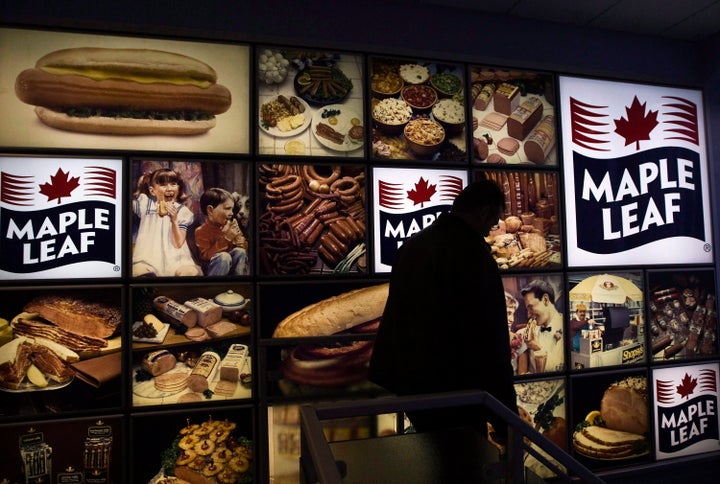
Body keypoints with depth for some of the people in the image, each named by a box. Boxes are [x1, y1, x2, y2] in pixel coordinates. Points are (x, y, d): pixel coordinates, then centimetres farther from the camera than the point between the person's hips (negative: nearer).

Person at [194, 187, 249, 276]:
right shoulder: (201, 231, -14)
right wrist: (226, 238, -26)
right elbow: (205, 256, -22)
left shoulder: (231, 225, 1)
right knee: (224, 256, -32)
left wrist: (239, 241, -14)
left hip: (231, 267, 5)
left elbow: (244, 245, 12)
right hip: (211, 269, -5)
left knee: (240, 251, -20)